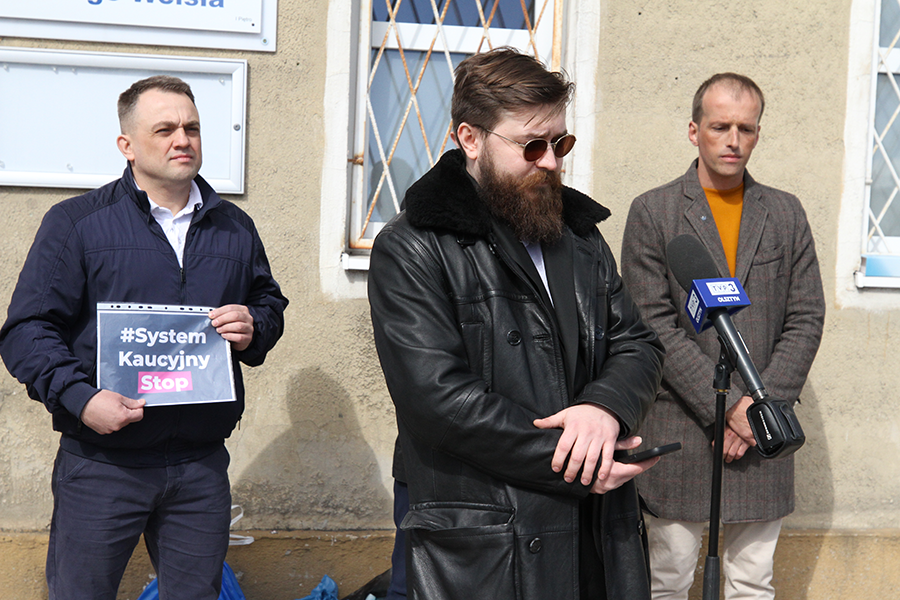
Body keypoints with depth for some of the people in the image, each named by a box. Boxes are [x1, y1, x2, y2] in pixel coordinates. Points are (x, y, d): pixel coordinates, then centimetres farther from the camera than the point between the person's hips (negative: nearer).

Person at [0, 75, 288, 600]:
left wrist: (255, 329, -1)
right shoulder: (75, 223, -1)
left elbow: (270, 302, 23)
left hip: (202, 467, 3)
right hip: (101, 464, -3)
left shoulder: (235, 228, 12)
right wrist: (79, 398, -20)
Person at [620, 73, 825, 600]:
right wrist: (729, 404, -14)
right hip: (680, 428, -2)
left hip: (762, 428, 3)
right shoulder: (652, 212, 0)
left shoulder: (786, 214, 10)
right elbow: (655, 324, -8)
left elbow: (807, 320, 6)